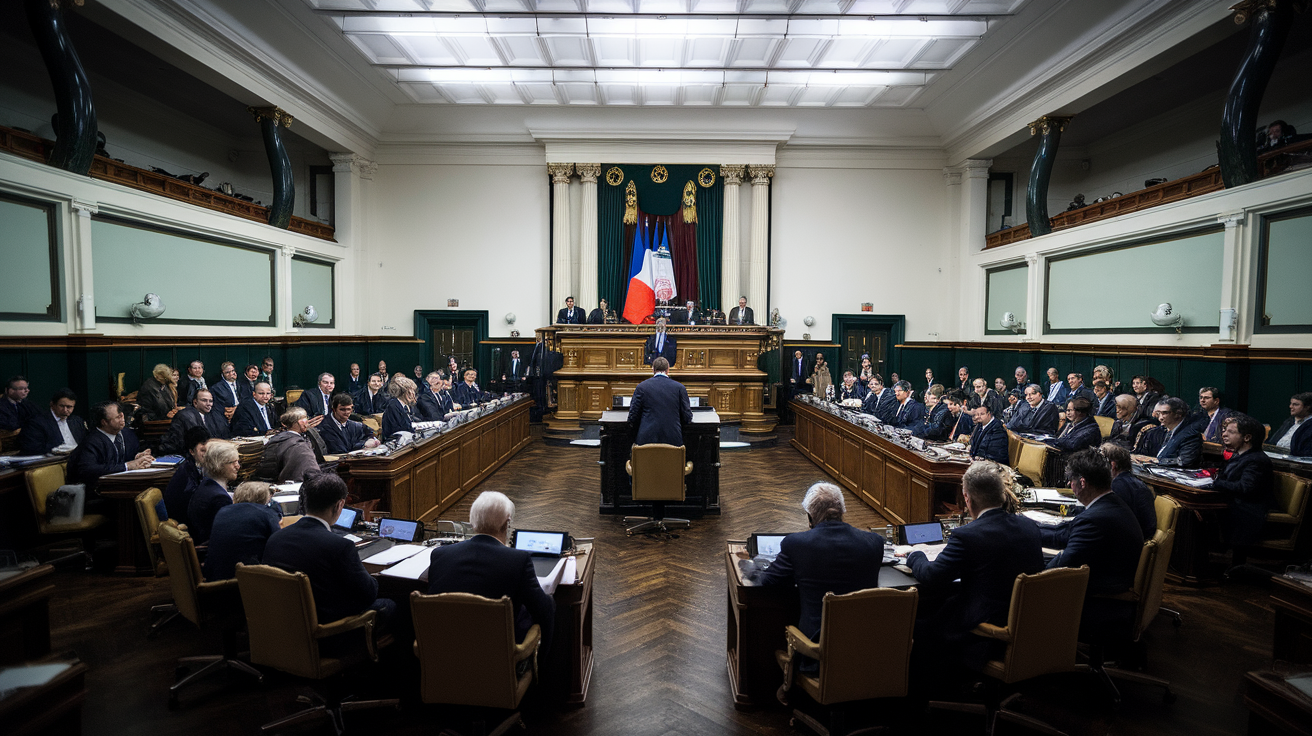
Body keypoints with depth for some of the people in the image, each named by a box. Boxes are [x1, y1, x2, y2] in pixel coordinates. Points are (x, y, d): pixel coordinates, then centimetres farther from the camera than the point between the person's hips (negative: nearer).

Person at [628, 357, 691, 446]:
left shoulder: (641, 387, 1)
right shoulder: (679, 387, 2)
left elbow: (632, 418, 2)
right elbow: (687, 418, 5)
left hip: (646, 439, 0)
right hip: (673, 440, 1)